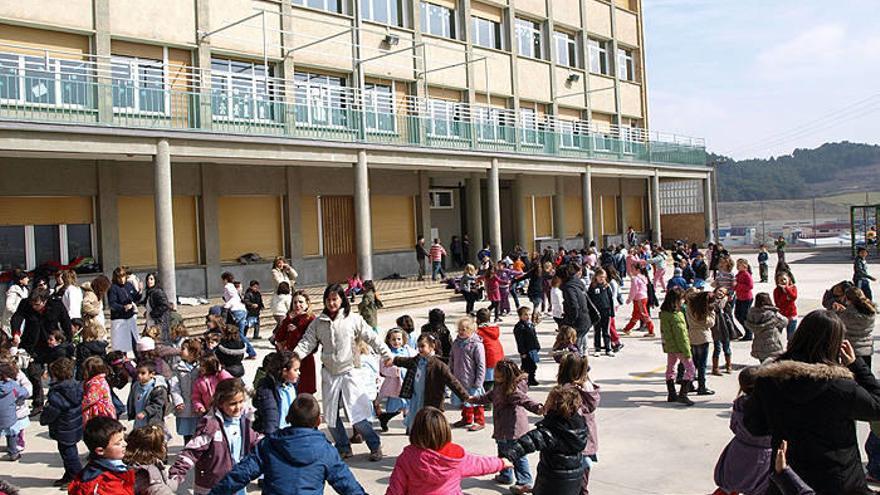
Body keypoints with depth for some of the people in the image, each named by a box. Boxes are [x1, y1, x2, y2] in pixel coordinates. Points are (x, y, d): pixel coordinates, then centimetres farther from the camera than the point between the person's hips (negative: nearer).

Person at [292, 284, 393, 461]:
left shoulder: (353, 319, -4)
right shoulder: (318, 322, 4)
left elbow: (372, 338, -3)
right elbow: (307, 342, 1)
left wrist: (386, 354, -8)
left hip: (349, 372, -4)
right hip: (329, 374, 4)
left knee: (357, 414, -7)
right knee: (331, 415, 10)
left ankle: (375, 446, 9)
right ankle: (344, 447, 27)